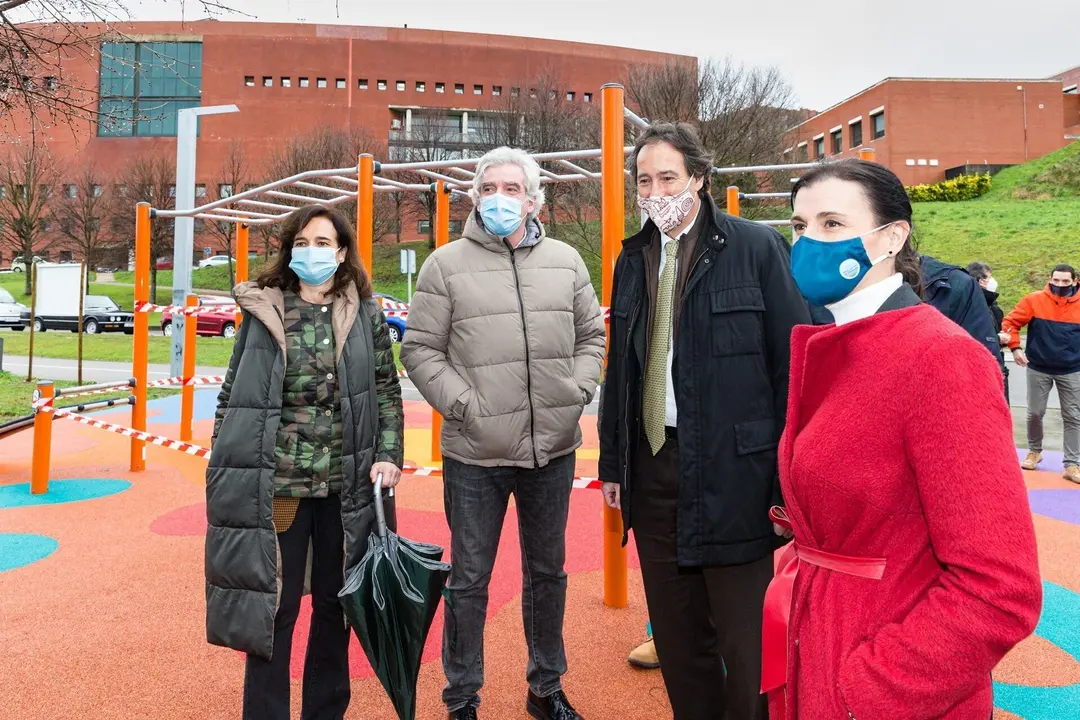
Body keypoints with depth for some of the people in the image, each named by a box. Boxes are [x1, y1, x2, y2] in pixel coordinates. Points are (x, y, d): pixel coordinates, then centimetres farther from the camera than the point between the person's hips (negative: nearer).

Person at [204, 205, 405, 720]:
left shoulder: (366, 314, 4)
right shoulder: (262, 312, 4)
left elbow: (387, 392, 6)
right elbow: (232, 397, 7)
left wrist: (388, 455, -5)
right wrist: (223, 472, 4)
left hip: (347, 484, 1)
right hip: (275, 484, -1)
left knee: (335, 603, 13)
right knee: (271, 606, 6)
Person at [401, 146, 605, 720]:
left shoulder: (566, 262, 8)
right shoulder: (446, 264, -2)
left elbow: (591, 336, 14)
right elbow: (420, 350, -3)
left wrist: (577, 391, 0)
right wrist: (463, 404, -12)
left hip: (553, 448, 4)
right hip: (475, 454, -3)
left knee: (548, 572, 18)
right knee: (470, 580, 10)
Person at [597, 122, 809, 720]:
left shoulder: (756, 247, -5)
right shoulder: (633, 258, 11)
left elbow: (791, 362, -7)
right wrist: (612, 461, 12)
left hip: (733, 469, -5)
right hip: (651, 464, 5)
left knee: (746, 639, 7)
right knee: (675, 635, 17)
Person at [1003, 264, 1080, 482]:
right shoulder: (1034, 300, -7)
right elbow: (1010, 322, -3)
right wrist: (1015, 347, -14)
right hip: (1038, 369, -1)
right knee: (1035, 413, 7)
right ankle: (1034, 451, 30)